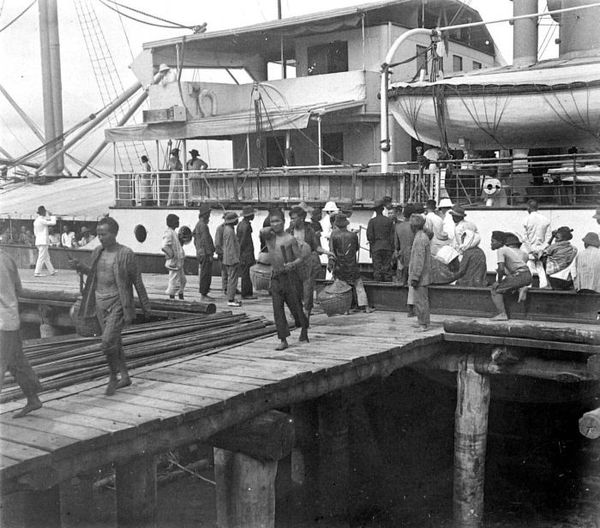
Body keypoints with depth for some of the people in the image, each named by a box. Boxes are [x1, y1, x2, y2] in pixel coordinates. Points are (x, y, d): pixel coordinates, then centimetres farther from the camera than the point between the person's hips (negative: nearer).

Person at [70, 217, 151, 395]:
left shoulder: (126, 254, -13)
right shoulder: (97, 252, 4)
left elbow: (137, 281, -7)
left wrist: (146, 306, -2)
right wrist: (79, 266, 2)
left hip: (117, 305, -7)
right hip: (101, 303, 7)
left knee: (108, 342, -16)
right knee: (114, 342, 15)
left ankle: (113, 377, 6)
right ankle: (125, 377, 29)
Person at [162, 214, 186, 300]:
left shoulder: (173, 233, 14)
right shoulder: (168, 233, -17)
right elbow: (164, 247, -30)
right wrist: (172, 256, -21)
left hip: (179, 263, 10)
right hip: (174, 263, -10)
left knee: (182, 281, 18)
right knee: (175, 282, -4)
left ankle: (181, 299, 27)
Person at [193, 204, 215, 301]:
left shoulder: (198, 224, 17)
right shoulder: (203, 225, -16)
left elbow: (195, 241, 23)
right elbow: (206, 241, -20)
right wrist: (210, 254, -19)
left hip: (200, 253, 10)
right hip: (205, 254, -10)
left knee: (207, 274, 13)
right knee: (205, 274, -6)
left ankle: (204, 293, 17)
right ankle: (203, 294, -3)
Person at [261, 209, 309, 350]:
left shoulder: (290, 239, -5)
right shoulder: (269, 237, 5)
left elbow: (300, 259, -3)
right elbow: (262, 231, -18)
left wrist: (292, 264, -23)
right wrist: (272, 228, -2)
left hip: (290, 276, -3)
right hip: (276, 278, 3)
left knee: (295, 306, 5)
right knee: (278, 309, -2)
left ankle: (304, 330, 32)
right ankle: (283, 340, 1)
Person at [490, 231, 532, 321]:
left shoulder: (501, 250, -7)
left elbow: (501, 268, -17)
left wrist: (499, 281, -2)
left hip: (519, 276, -9)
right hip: (528, 276, 9)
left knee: (495, 290, 2)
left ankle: (502, 314, -10)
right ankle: (521, 288, 8)